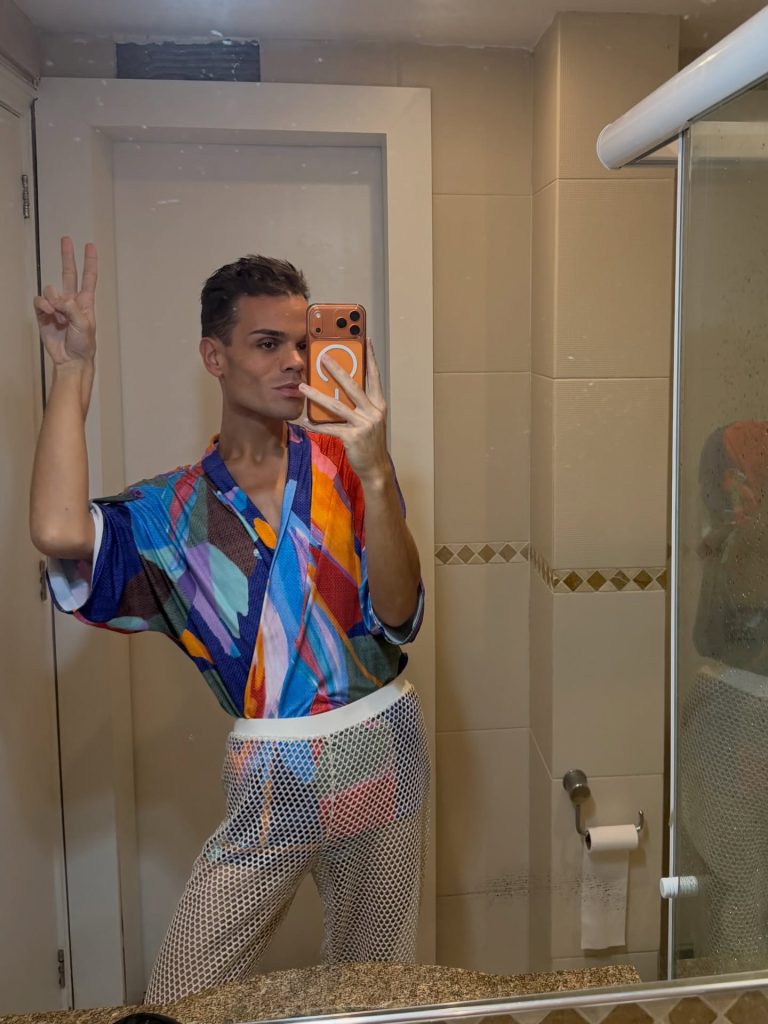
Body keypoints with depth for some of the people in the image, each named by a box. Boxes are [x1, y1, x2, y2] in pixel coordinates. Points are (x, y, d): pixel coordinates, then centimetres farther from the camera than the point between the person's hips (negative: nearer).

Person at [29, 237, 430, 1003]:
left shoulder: (343, 466, -3)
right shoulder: (174, 508, -4)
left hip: (382, 748, 1)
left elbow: (399, 618, -12)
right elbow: (58, 535, -25)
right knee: (180, 999, 5)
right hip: (270, 776, 0)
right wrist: (73, 370, -15)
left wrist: (376, 475, -26)